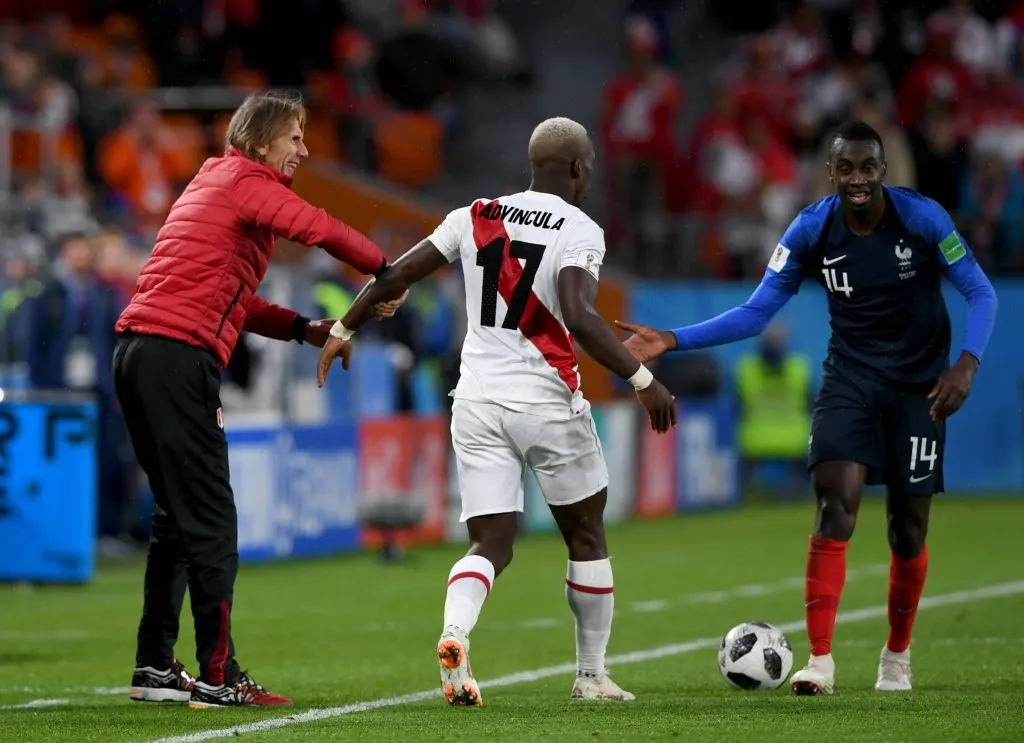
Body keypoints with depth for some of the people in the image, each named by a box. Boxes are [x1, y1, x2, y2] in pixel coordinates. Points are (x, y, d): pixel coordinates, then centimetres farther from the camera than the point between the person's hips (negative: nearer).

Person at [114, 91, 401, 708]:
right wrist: (386, 271, 0)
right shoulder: (247, 183, -4)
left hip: (140, 352, 10)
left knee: (180, 515, 15)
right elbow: (323, 231, -15)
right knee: (210, 518, -8)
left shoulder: (214, 183, 25)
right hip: (179, 355, -10)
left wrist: (303, 328, 16)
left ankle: (155, 668, 16)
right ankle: (218, 676, -9)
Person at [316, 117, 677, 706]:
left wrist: (343, 331, 22)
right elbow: (580, 318, -24)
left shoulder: (477, 218, 6)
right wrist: (643, 380, -20)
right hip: (547, 402, -4)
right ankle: (592, 674, 21)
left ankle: (455, 634, -25)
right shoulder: (579, 232, -9)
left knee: (492, 545, 5)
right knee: (586, 537, 16)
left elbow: (396, 276, 9)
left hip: (477, 402, 4)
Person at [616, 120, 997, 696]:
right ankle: (820, 660, -20)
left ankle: (897, 657, 25)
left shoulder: (922, 218, -15)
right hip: (850, 380, 1)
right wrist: (673, 341, -13)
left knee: (908, 529, 3)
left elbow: (981, 292, -9)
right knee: (836, 509, -19)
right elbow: (756, 313, -3)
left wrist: (967, 364, -26)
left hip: (918, 384, -1)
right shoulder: (813, 229, -8)